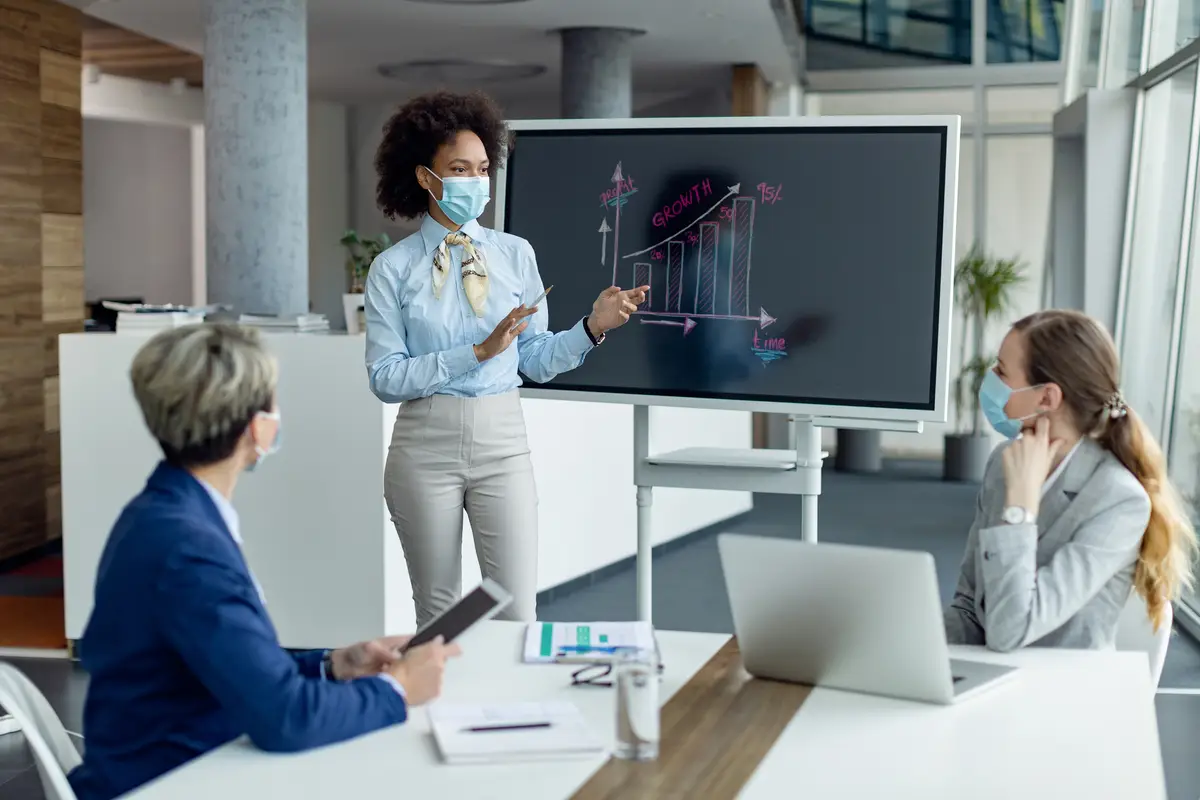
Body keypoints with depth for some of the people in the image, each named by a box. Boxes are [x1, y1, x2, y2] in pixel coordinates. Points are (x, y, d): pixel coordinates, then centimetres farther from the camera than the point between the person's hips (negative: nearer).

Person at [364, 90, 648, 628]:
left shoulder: (516, 254, 6)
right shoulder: (392, 268, -2)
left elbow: (536, 361, 7)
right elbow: (385, 377, -9)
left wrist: (593, 326, -9)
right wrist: (478, 352, -16)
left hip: (502, 442, 1)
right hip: (426, 445, -1)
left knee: (515, 613, -1)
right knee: (438, 613, 11)